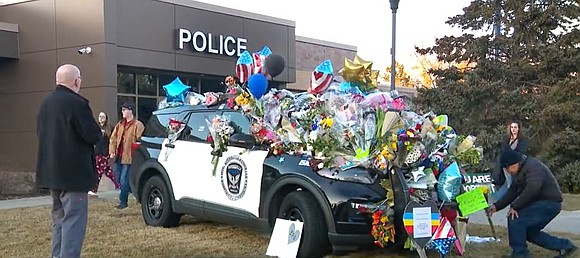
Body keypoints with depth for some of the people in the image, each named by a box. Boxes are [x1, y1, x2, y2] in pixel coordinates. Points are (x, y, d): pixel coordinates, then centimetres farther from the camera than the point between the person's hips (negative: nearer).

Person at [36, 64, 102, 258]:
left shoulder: (45, 103, 12)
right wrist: (97, 131, 3)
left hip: (51, 171, 9)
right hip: (73, 172, -9)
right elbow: (93, 135, -17)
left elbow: (40, 132, 21)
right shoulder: (76, 103, -16)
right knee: (73, 220, -7)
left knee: (60, 218, 19)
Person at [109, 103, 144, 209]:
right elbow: (113, 138, 14)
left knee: (124, 179, -7)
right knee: (119, 178, 12)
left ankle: (123, 201, 2)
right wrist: (112, 152, 3)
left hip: (129, 157, -8)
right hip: (119, 156, 8)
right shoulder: (120, 124, 16)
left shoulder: (137, 125, -7)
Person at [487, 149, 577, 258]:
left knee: (514, 219, -18)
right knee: (530, 232, 16)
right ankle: (564, 245, 24)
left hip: (549, 203, -11)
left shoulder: (533, 167, -19)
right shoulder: (522, 170, 15)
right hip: (541, 203, 11)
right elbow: (513, 191, 15)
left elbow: (532, 189, -32)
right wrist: (497, 206, 7)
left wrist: (515, 206, -25)